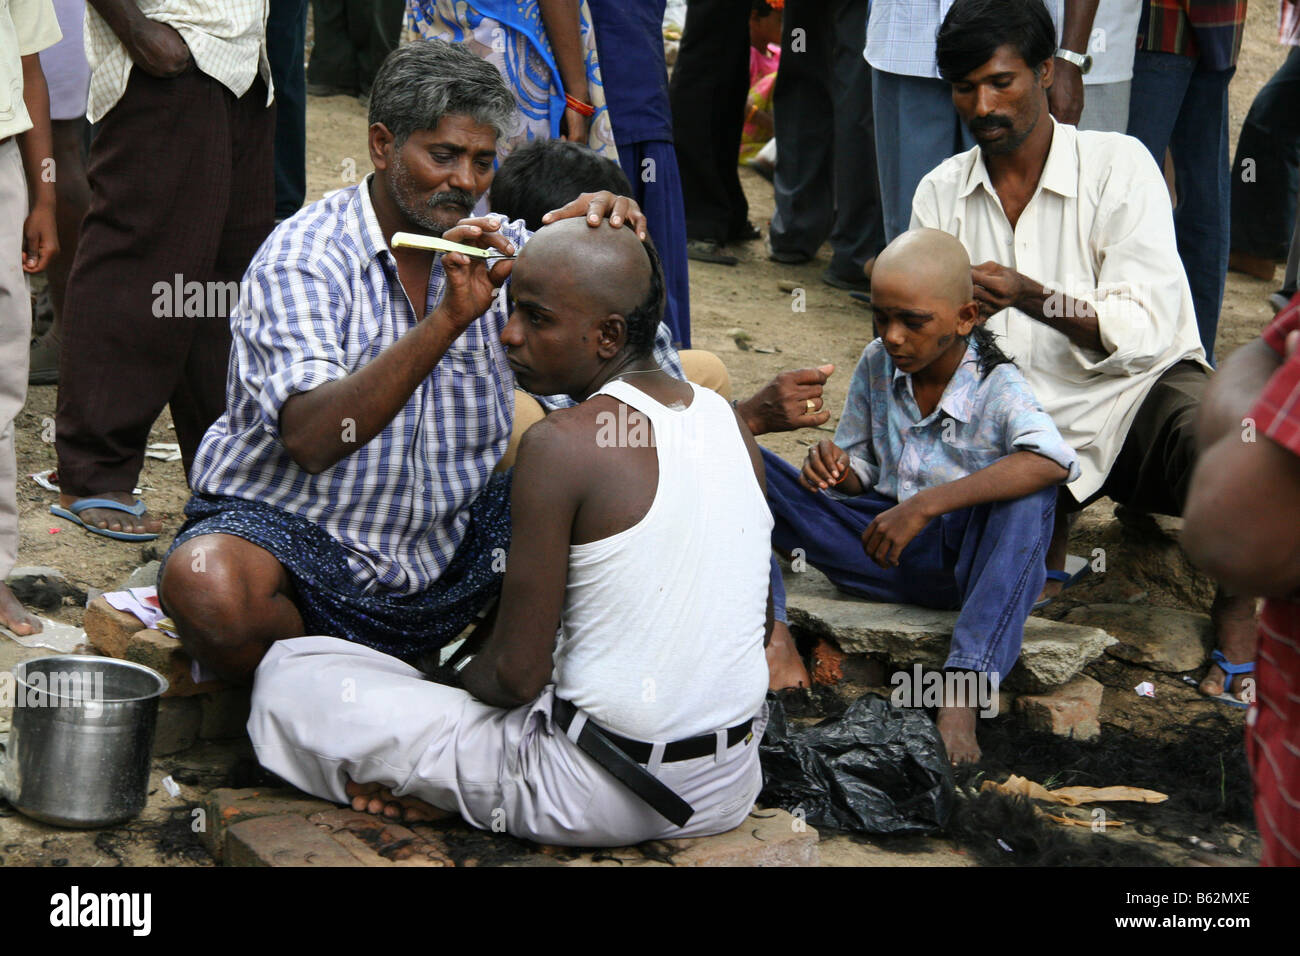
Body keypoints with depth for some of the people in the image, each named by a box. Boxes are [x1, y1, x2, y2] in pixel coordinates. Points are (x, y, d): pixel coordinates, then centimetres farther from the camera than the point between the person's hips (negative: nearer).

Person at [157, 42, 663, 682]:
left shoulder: (490, 246, 5)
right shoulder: (301, 259, -13)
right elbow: (311, 438, -28)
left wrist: (599, 232, -21)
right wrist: (448, 317, -36)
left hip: (446, 550, 5)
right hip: (294, 533, -4)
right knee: (205, 583, -36)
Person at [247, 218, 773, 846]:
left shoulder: (562, 445, -19)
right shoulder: (727, 420, 3)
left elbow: (515, 673, -16)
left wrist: (458, 682, 6)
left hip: (601, 795, -7)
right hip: (733, 787, 7)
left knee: (290, 676, -2)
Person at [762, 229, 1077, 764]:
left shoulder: (996, 386, -14)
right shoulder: (876, 365, 1)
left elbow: (1056, 460, -35)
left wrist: (925, 505, -38)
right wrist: (836, 470, -12)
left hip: (965, 559, -4)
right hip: (878, 548, 4)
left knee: (1030, 495, -38)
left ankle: (963, 694, -47)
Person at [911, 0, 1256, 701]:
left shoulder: (1118, 165, -7)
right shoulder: (941, 194, 5)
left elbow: (1146, 329, -18)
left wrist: (1030, 296, -32)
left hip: (1140, 390, -2)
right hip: (1030, 420, 3)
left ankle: (1237, 618, -13)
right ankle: (1051, 526, 10)